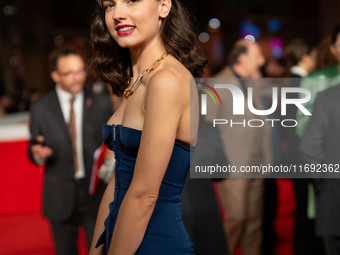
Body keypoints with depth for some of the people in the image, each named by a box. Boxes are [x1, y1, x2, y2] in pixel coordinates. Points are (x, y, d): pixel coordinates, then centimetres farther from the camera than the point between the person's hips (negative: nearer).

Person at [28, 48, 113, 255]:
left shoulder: (102, 103, 4)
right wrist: (38, 154, -17)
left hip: (96, 193, 0)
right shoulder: (41, 108, 2)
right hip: (61, 198, 1)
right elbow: (34, 151, 6)